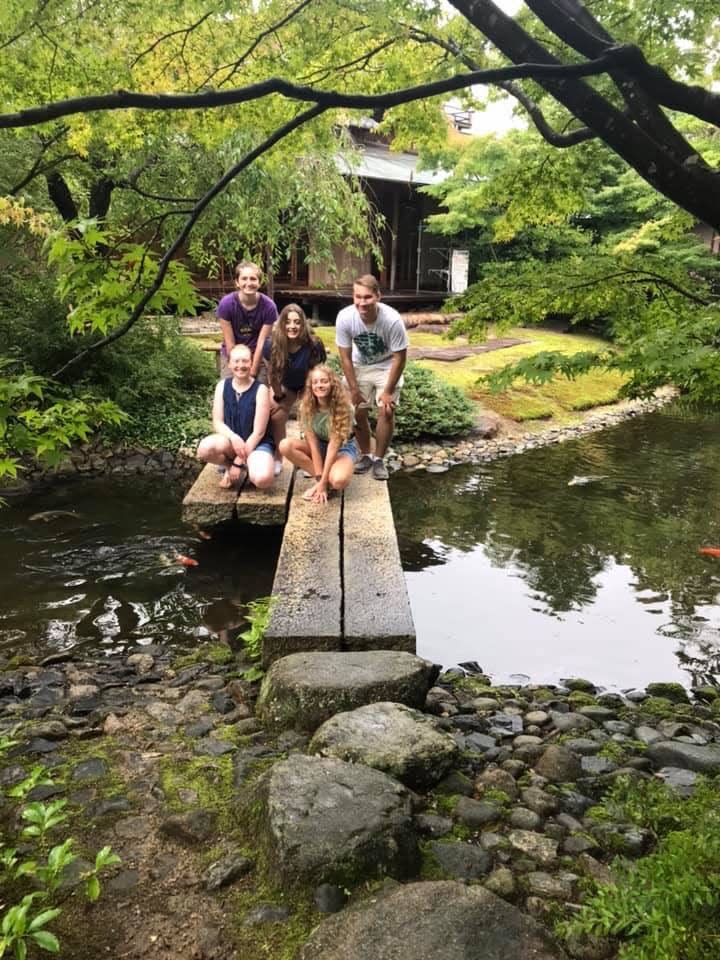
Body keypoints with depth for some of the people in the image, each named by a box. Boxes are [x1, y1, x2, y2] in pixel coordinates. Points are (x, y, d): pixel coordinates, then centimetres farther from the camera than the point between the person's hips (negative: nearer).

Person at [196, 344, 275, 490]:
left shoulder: (260, 389, -12)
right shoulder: (222, 386, -1)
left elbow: (258, 432, -14)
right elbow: (217, 423, -4)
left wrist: (239, 462, -16)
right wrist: (234, 438, -25)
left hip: (257, 443, -3)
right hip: (231, 440, 3)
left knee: (262, 479, -34)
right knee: (205, 448, -31)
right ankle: (229, 467, 2)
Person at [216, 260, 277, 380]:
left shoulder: (268, 306, -17)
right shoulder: (226, 304, -18)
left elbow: (261, 343, -14)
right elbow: (230, 343, -14)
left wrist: (252, 373, -14)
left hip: (258, 355, 0)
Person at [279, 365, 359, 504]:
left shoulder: (342, 407, -26)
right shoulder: (306, 407, -16)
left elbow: (334, 445, -27)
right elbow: (313, 443, -19)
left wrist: (323, 482, -29)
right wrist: (320, 477, -26)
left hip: (342, 448, -5)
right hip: (318, 446, 5)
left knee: (338, 480, -38)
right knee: (285, 446, -24)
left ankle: (325, 482, -2)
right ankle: (324, 480, -15)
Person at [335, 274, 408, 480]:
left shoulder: (392, 319, -34)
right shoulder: (345, 318, -29)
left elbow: (399, 358, -21)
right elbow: (345, 357, -15)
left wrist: (388, 391, -16)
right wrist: (353, 389, -12)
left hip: (386, 366, -2)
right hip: (359, 366, 2)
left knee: (386, 412, -10)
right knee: (357, 412, 0)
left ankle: (379, 460, 7)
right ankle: (366, 455, 21)